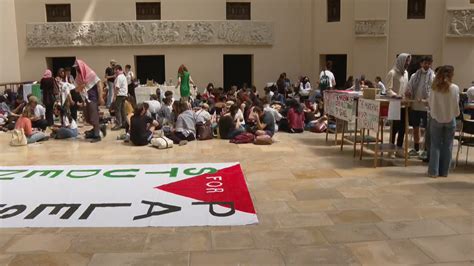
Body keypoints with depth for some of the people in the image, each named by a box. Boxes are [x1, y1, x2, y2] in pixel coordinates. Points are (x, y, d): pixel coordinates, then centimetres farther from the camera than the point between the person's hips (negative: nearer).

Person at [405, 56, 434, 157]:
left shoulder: (433, 77, -6)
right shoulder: (414, 75, 7)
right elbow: (408, 89, 11)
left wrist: (426, 100, -25)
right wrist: (408, 93, -11)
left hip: (426, 107, -5)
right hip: (414, 106, 5)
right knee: (415, 127, 13)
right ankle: (416, 149, 24)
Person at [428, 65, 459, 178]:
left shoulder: (435, 87, -7)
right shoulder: (454, 88, -10)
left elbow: (429, 102, 0)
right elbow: (456, 105, -5)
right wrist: (456, 113, 14)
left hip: (436, 119, 1)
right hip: (450, 120, -1)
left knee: (435, 145, 7)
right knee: (447, 146, 9)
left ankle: (433, 171, 7)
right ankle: (444, 171, 13)